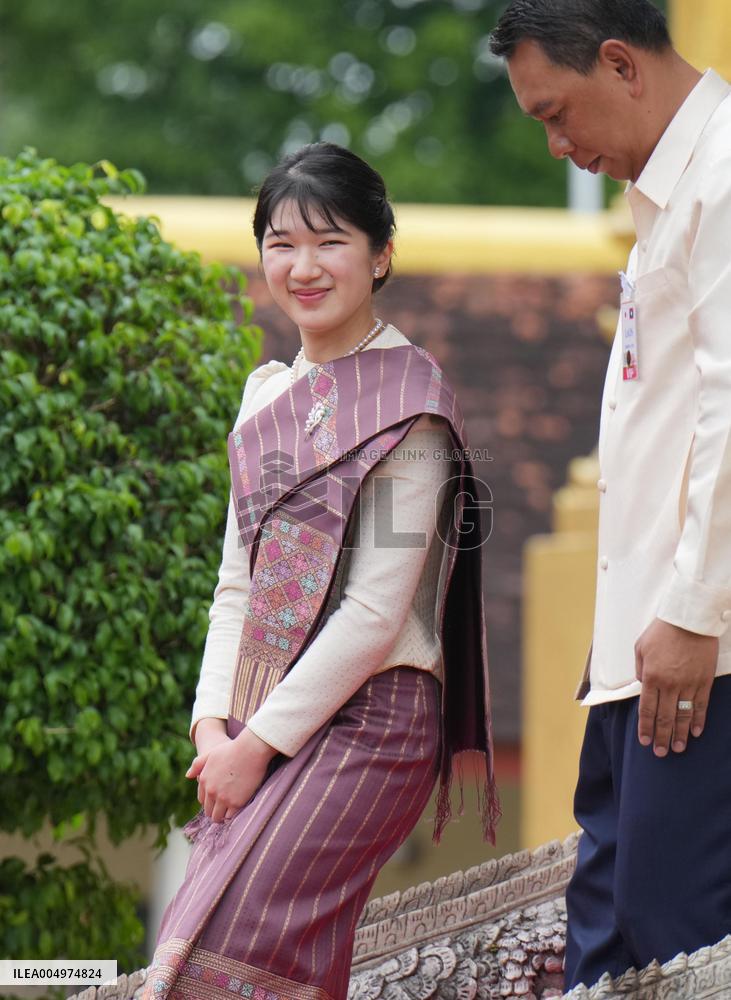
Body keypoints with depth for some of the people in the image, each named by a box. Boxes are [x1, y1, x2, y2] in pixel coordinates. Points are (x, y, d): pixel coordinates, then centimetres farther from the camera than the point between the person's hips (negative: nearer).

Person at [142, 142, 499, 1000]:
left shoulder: (406, 401, -7)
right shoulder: (267, 394, 14)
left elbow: (377, 609, -14)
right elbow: (238, 581, 14)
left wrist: (261, 743, -14)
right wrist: (214, 725, 0)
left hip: (364, 719, -6)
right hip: (257, 728, 6)